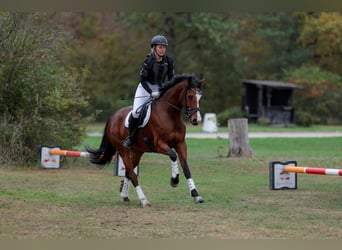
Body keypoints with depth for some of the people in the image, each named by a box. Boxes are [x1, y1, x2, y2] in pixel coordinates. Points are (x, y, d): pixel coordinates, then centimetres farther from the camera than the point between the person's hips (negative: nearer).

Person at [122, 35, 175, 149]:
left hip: (160, 89, 4)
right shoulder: (148, 61, -17)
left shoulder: (169, 61, -5)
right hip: (145, 88, -4)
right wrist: (151, 93, -27)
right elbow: (143, 80, -16)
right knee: (136, 112, -18)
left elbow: (171, 78, 5)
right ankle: (130, 137, 3)